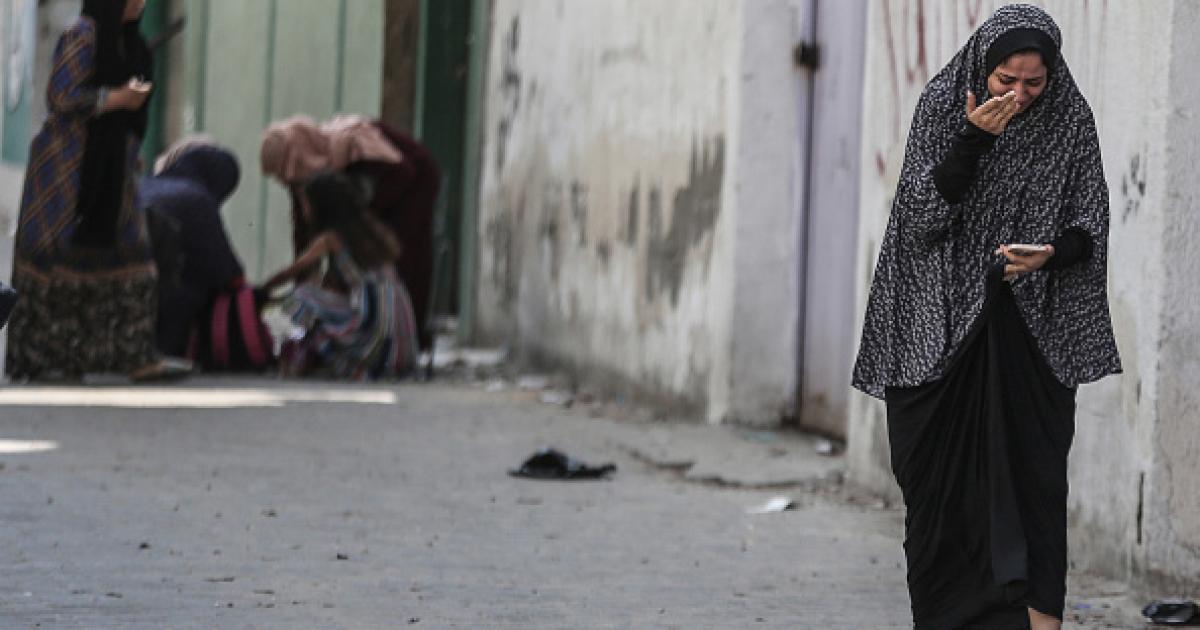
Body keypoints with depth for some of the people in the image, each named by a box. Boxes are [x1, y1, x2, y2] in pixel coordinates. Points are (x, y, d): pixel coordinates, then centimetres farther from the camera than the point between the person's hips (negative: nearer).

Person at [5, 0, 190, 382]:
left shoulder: (124, 40, 16)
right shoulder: (82, 34, -10)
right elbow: (64, 97, -17)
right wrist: (117, 98, -11)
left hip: (107, 168, 9)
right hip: (71, 165, -9)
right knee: (61, 259, -6)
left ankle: (136, 356, 0)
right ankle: (40, 358, -1)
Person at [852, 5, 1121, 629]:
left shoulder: (1070, 120, -1)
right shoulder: (941, 106, -3)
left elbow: (1090, 226, 0)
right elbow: (923, 213, -10)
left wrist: (1050, 254, -21)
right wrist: (973, 138, -21)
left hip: (1032, 330, 0)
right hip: (943, 325, 0)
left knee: (1033, 464, -8)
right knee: (941, 471, 2)